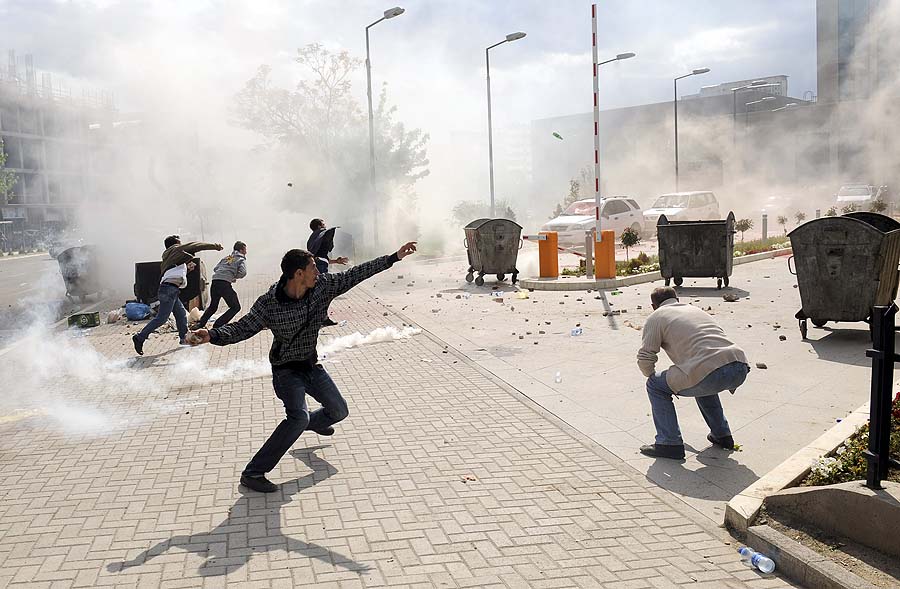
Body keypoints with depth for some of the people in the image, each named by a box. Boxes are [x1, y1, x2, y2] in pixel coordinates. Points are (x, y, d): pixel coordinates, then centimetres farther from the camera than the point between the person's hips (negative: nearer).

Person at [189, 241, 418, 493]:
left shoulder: (323, 286, -13)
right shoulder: (269, 303, -24)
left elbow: (356, 274, -8)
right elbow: (242, 328, -21)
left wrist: (395, 257, -6)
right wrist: (212, 335, -41)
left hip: (311, 365, 6)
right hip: (286, 369, -6)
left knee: (339, 411, 15)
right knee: (298, 417, -28)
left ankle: (313, 422, 53)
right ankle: (253, 473, -18)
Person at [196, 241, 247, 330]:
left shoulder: (226, 257, 25)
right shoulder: (241, 259, 7)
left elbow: (215, 268, 22)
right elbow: (243, 272, -9)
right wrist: (234, 276, 9)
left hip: (214, 282, 7)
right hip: (225, 284, -7)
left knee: (213, 306, 25)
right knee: (236, 307, 3)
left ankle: (200, 323, 17)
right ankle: (218, 325, -6)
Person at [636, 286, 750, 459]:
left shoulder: (656, 317, 13)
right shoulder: (696, 310, 34)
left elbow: (645, 358, 5)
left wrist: (652, 376, 28)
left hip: (712, 372, -7)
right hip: (741, 368, 7)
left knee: (656, 386, 13)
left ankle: (670, 443, 11)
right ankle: (722, 435, 37)